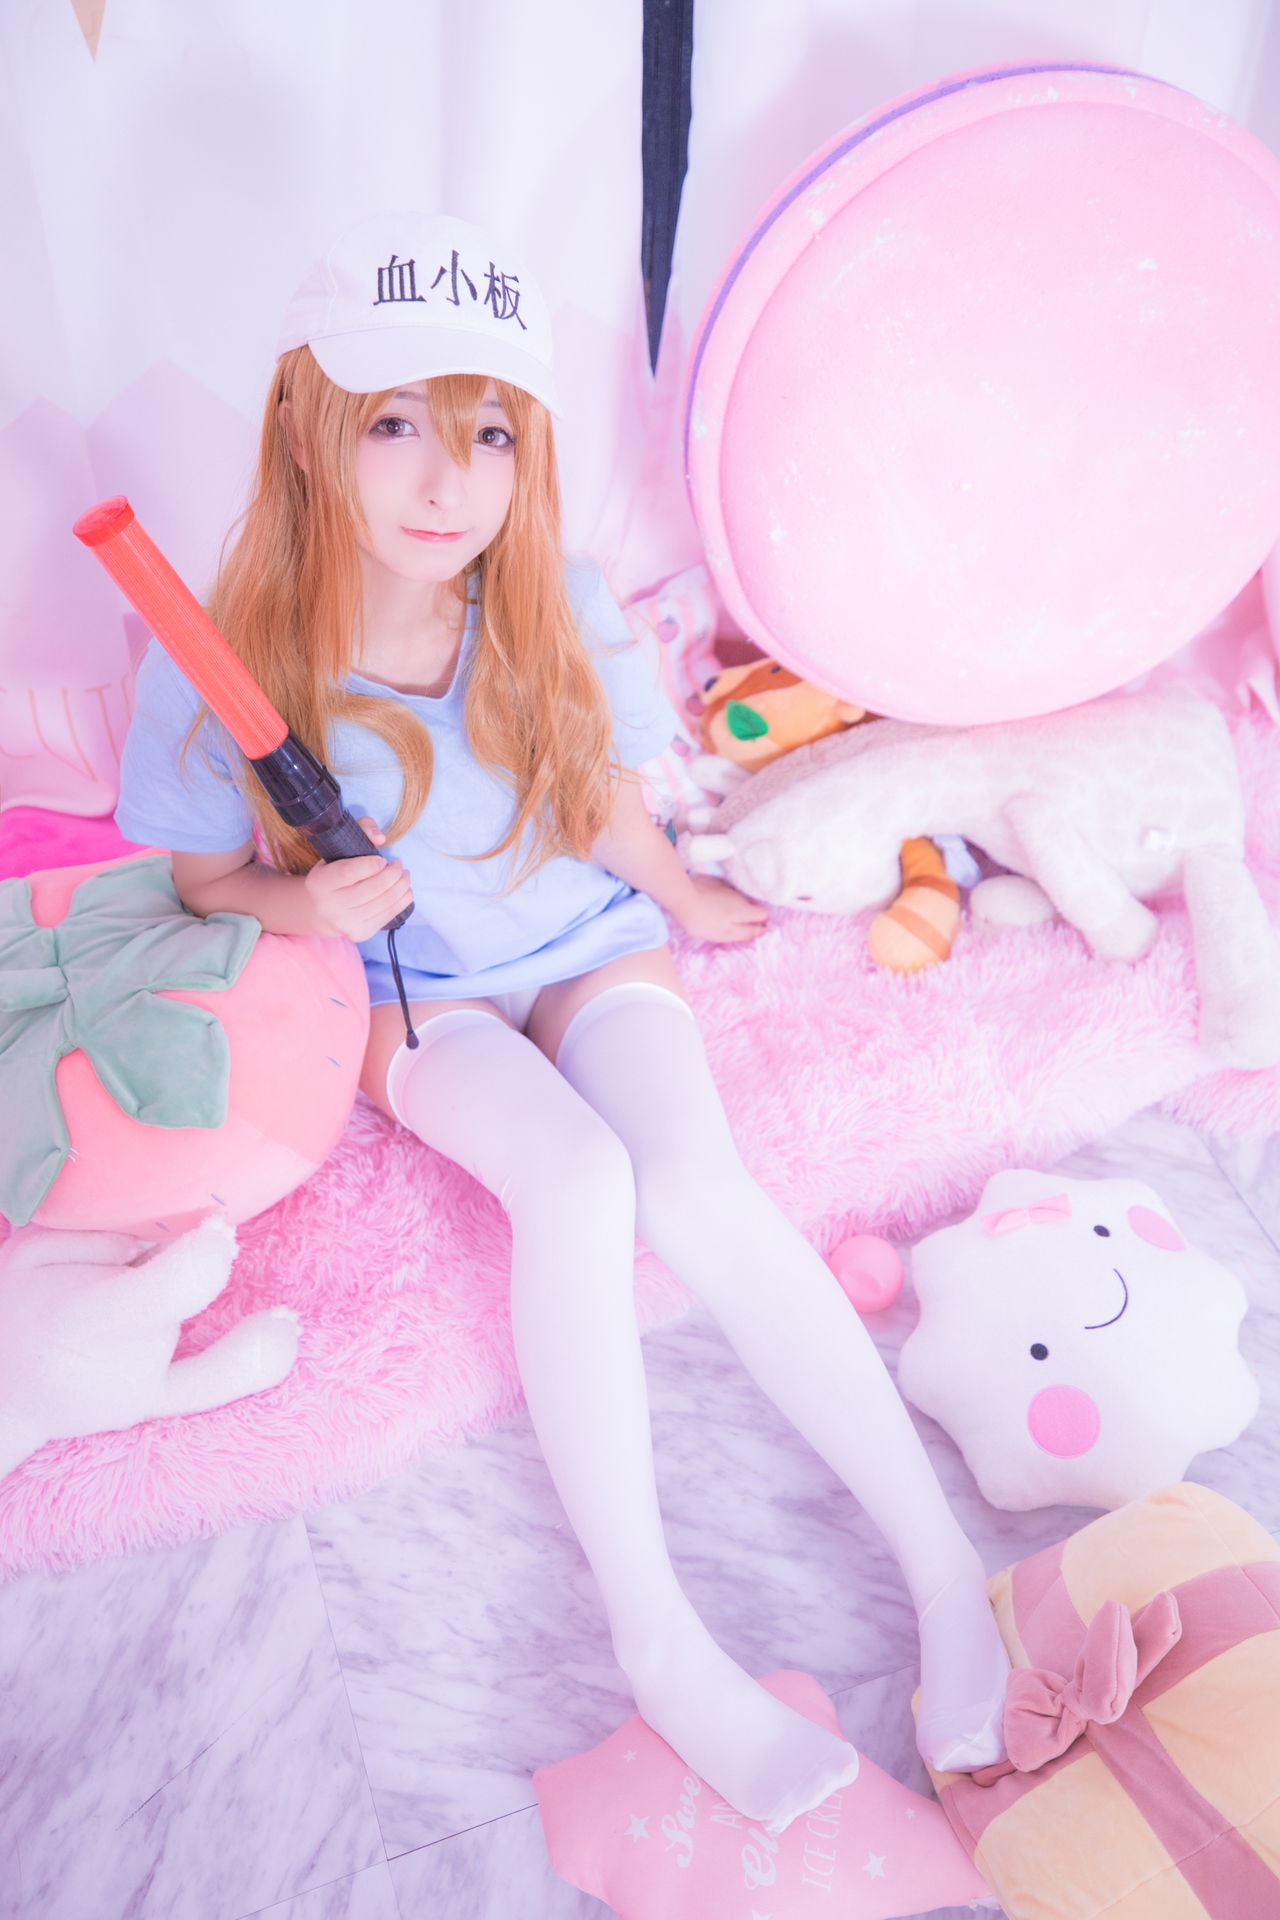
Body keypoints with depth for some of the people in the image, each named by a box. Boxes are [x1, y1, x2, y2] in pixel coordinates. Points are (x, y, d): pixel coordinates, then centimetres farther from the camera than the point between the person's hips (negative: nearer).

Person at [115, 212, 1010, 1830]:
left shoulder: (557, 613, -8)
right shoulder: (225, 669, -15)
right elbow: (206, 881, -2)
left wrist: (685, 902, 13)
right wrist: (306, 904, -21)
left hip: (585, 948, 2)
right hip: (407, 995, -1)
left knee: (696, 1184, -28)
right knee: (578, 1181, -32)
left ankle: (949, 1572, -14)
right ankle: (654, 1637, -16)